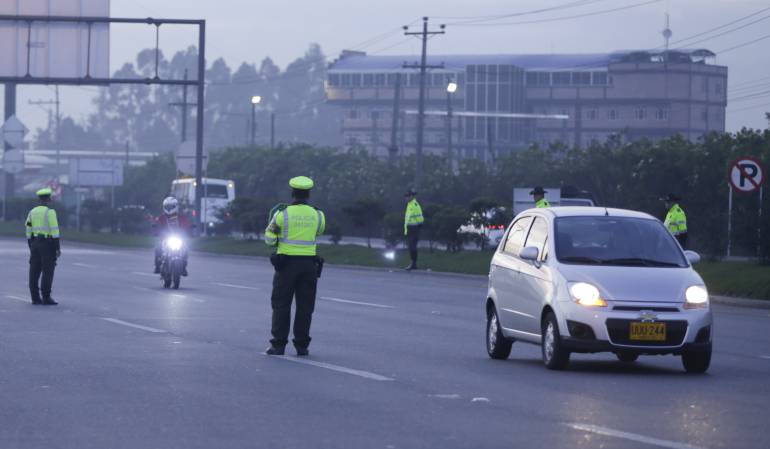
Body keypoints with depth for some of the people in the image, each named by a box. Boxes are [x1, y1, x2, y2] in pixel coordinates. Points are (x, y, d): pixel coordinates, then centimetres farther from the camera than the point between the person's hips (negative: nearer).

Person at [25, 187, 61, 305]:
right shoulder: (50, 212, -12)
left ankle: (35, 298, 5)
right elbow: (54, 231, -16)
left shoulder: (32, 212, 8)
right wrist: (58, 248, -13)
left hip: (35, 243, 7)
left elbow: (29, 231, 10)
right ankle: (46, 298, -8)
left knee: (35, 271, 6)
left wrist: (31, 248, 17)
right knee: (48, 272, -5)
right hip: (47, 244, -7)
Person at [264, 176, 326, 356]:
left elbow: (269, 239, 0)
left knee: (281, 305, 4)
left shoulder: (282, 214, -7)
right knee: (305, 306, 7)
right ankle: (301, 345, 6)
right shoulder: (316, 215, 1)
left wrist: (273, 220, 18)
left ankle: (278, 345, 1)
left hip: (286, 263, -2)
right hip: (308, 264, 2)